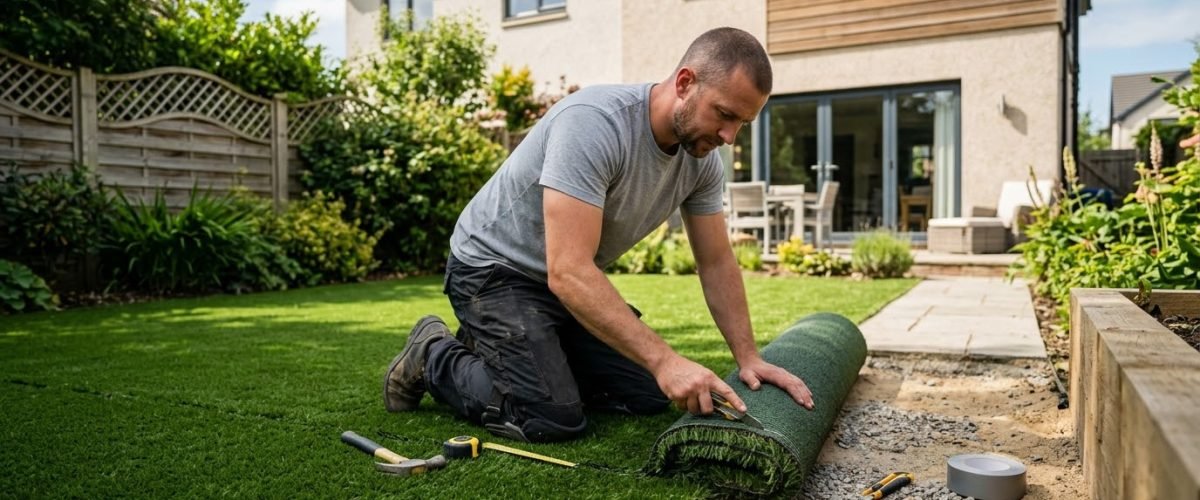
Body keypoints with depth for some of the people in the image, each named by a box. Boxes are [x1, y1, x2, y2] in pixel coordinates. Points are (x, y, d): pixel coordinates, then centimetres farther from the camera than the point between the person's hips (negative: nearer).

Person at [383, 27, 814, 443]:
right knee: (552, 420, -20)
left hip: (574, 279, 8)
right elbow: (568, 272, -39)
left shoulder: (702, 159, -8)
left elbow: (717, 263, 1)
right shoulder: (593, 124, -33)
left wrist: (748, 357, -7)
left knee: (650, 396, 4)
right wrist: (664, 360, -42)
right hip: (494, 269, -8)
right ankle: (434, 358, 7)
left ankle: (500, 348, 21)